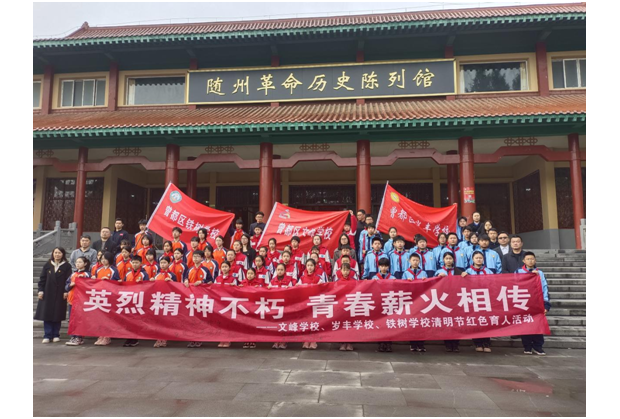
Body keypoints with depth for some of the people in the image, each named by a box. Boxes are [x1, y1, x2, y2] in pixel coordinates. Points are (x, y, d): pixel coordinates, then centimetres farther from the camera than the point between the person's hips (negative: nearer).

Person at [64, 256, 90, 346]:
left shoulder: (87, 274, -2)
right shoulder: (73, 274, 15)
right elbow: (66, 286, 12)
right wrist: (70, 285, -8)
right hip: (71, 299, 6)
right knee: (71, 319, 9)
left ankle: (79, 338, 2)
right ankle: (73, 337, 18)